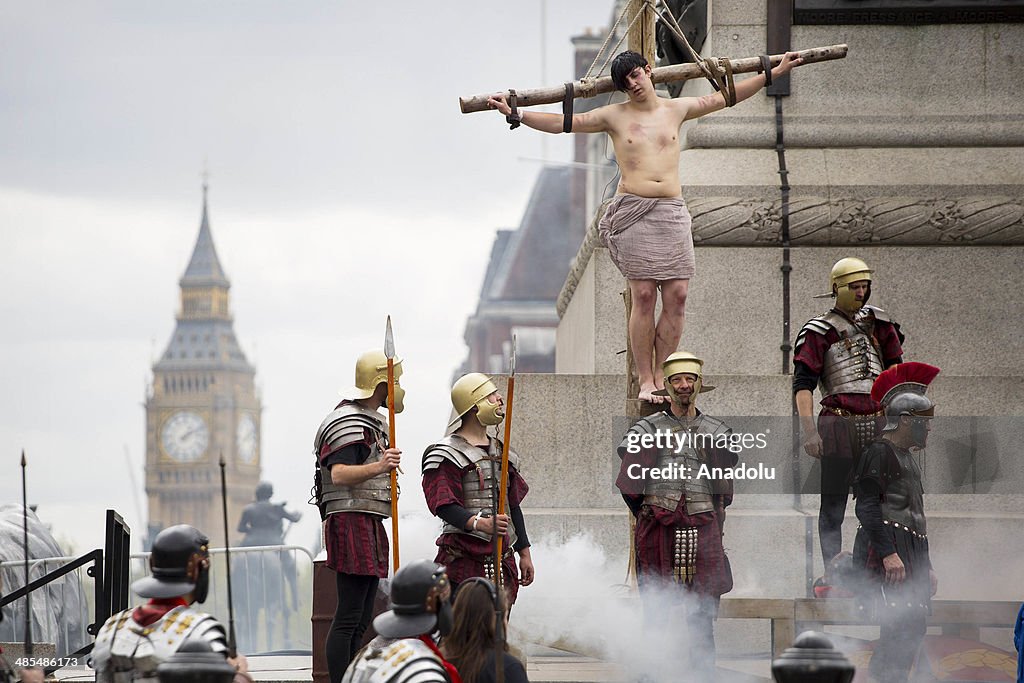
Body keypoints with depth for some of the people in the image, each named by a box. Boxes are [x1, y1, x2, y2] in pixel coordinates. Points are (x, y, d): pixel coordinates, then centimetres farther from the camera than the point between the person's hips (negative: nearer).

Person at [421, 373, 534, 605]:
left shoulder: (502, 453, 19)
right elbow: (443, 506, -17)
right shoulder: (448, 454, -6)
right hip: (463, 558, -7)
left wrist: (524, 553, 20)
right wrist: (481, 523, -32)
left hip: (501, 558, 7)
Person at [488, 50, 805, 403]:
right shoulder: (615, 116, 8)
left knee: (677, 295, -5)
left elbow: (725, 98, 24)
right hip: (632, 211, -3)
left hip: (672, 212, 3)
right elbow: (563, 123, 5)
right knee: (643, 296, -8)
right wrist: (515, 113, -4)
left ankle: (661, 377, 4)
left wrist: (775, 72, 28)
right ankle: (645, 382, -3)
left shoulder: (675, 110, 15)